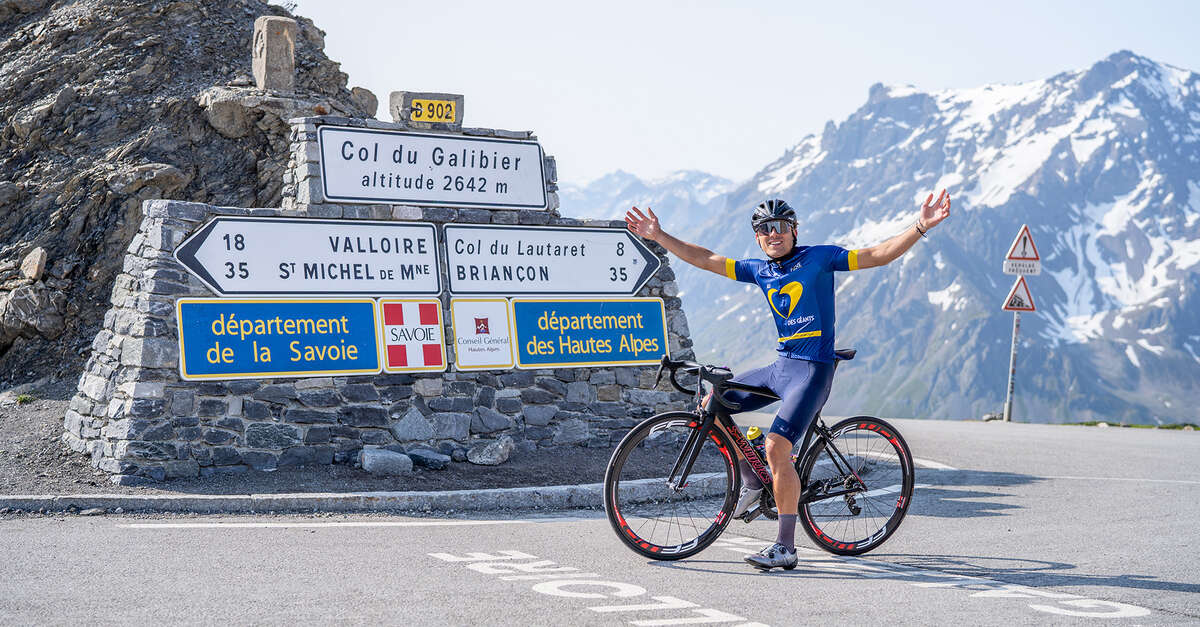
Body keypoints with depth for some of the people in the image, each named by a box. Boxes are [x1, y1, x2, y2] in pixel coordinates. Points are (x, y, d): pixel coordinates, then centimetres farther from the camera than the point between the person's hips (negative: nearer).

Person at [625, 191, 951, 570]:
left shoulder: (819, 258, -4)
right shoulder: (759, 270, 11)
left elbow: (879, 255, -9)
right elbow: (705, 259, 14)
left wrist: (921, 226, -21)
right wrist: (658, 236, 12)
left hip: (812, 370, -7)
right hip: (780, 365, 7)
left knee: (776, 448, -19)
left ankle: (785, 548, -14)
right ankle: (752, 482, 21)